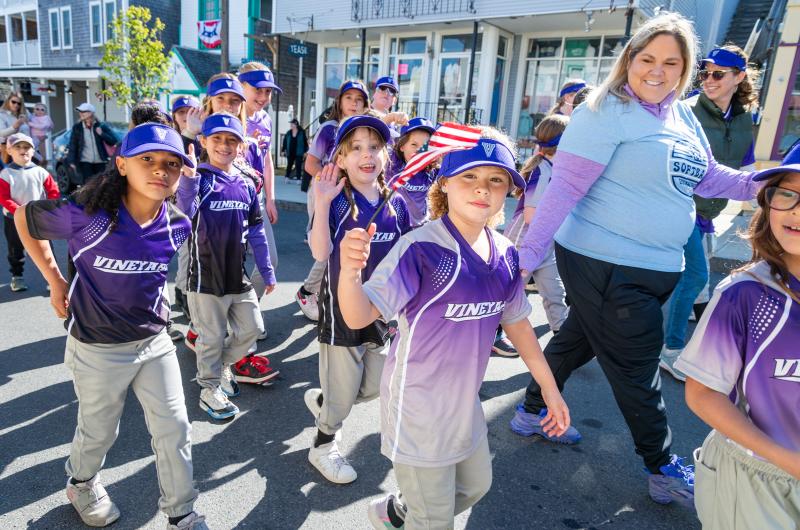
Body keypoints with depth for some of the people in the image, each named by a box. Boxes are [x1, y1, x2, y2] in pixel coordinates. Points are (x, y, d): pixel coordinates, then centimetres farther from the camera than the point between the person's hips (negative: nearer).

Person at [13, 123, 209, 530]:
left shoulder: (177, 225, -9)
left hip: (155, 342, 3)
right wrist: (56, 281, -3)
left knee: (174, 429, 8)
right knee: (99, 432, 18)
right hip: (98, 349, -3)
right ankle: (81, 484, 53)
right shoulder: (85, 215, -21)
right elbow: (24, 218, -3)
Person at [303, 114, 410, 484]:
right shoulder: (336, 200, -12)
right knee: (343, 392, 8)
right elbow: (321, 253, -23)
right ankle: (323, 447, 38)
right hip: (341, 307, -5)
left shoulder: (396, 203, 2)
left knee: (373, 387, 18)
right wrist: (321, 203, -30)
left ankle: (319, 400, 47)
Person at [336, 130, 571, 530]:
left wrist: (549, 387, 13)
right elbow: (359, 317, -27)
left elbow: (516, 321, 9)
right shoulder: (420, 249, -23)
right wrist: (349, 271, -48)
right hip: (418, 404, -7)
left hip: (465, 401, 7)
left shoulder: (504, 254, -3)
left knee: (475, 487, 29)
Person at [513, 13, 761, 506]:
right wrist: (528, 255, -23)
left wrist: (760, 184, 0)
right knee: (637, 367, 7)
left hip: (655, 267, 8)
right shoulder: (606, 112, -15)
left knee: (578, 339, 21)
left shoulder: (684, 116, 11)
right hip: (604, 265, -8)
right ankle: (664, 470, 28)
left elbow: (706, 175, 18)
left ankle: (533, 410, 42)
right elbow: (564, 188, -20)